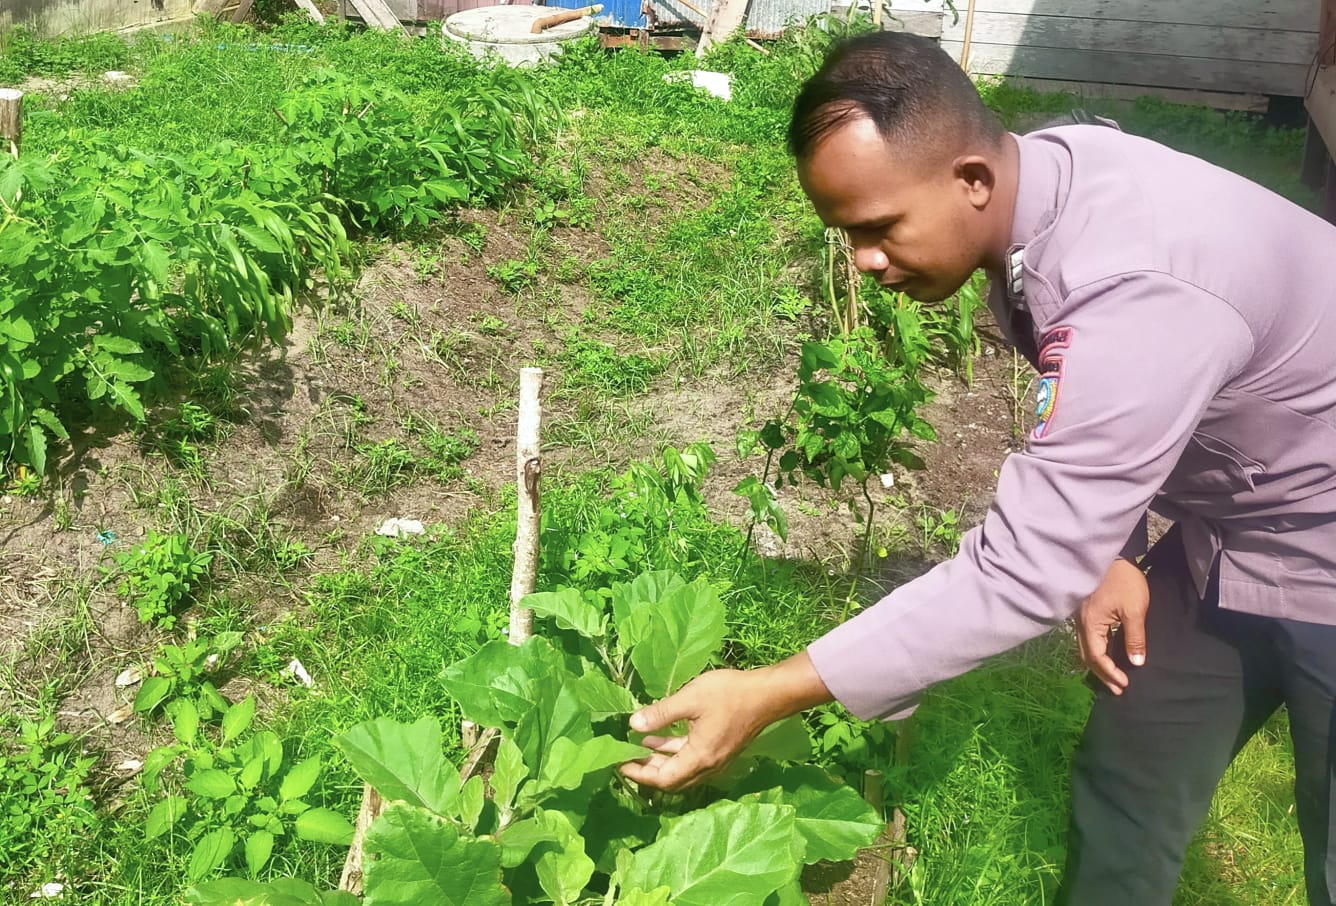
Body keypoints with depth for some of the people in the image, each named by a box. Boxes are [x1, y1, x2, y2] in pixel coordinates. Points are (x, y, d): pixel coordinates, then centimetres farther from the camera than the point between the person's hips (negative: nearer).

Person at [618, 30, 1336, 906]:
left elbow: (1025, 570, -40)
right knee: (1123, 784, 13)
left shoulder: (1138, 289, -39)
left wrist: (770, 694, -38)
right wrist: (1105, 547, -9)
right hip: (1223, 531, 7)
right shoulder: (1042, 176, -11)